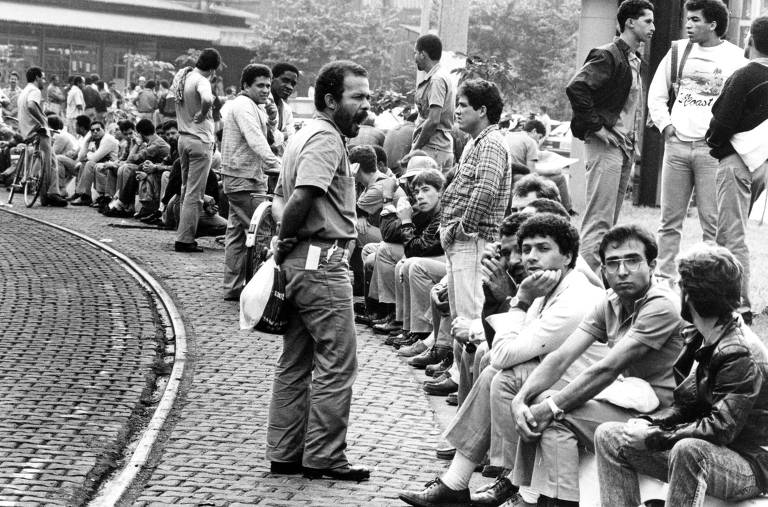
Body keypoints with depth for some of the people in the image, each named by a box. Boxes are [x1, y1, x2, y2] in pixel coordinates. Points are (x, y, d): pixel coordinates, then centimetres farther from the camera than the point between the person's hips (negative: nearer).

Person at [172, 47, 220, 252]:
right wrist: (202, 115, -20)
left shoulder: (181, 76, 7)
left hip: (183, 138, 8)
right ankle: (184, 239, -3)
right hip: (200, 141, -8)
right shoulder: (201, 81, -18)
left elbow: (171, 95, 25)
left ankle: (184, 235, 22)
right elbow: (207, 100, -39)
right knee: (195, 194, -4)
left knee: (186, 190, 17)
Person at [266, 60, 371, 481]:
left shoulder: (305, 135, 20)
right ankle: (323, 457, 3)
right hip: (322, 261, -10)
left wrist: (284, 241, 6)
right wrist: (286, 239, -11)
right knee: (337, 364, -2)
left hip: (298, 262, 10)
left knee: (295, 362, 14)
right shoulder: (327, 139, -13)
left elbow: (281, 198, 19)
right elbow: (301, 198, -25)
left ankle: (285, 453, 20)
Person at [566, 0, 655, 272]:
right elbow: (576, 88, -23)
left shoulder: (634, 61, 17)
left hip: (626, 146, 9)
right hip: (606, 145, -9)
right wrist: (595, 127, -20)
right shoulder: (608, 55, -11)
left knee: (611, 219, 12)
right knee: (599, 219, -11)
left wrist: (631, 141, 18)